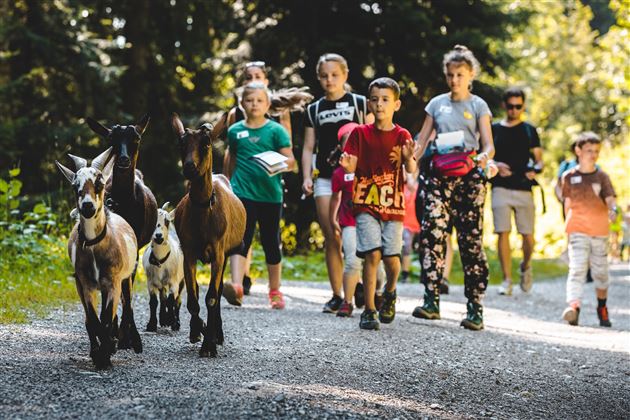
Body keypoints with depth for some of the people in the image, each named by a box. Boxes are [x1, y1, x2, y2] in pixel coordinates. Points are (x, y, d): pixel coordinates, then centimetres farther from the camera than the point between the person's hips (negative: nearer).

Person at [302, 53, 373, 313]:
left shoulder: (360, 104, 6)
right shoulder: (314, 110, 16)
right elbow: (308, 148, 15)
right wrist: (306, 177, 1)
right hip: (325, 178, 3)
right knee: (331, 238, 0)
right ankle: (336, 296, 5)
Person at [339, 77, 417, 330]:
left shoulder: (402, 136, 2)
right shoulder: (360, 133, 3)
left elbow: (412, 171, -7)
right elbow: (351, 167, -1)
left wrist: (409, 158, -29)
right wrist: (346, 165, -24)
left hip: (393, 206, 1)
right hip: (366, 204, -1)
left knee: (391, 258, -4)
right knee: (372, 254, -13)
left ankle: (389, 293, 28)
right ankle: (369, 311, -5)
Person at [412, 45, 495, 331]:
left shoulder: (478, 106, 8)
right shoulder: (437, 104, 14)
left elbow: (489, 145, 0)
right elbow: (422, 142, 13)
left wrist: (483, 157, -24)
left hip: (469, 178, -2)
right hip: (440, 176, 2)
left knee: (471, 240, -4)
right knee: (431, 233, -14)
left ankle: (474, 308, -3)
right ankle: (431, 301, -13)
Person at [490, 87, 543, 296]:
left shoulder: (529, 131, 11)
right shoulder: (494, 129, 9)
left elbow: (539, 159, 11)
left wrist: (535, 169, -11)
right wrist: (496, 165, -11)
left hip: (524, 189, 1)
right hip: (501, 188, -1)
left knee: (528, 235, -2)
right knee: (503, 233, -8)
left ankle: (525, 267, 28)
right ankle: (507, 280, -3)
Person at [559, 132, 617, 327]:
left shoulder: (602, 177, 3)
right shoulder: (569, 177, 3)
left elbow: (610, 199, -7)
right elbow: (568, 203, 10)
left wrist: (613, 210, -29)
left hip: (600, 231, 2)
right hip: (578, 230, -2)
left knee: (600, 271, 12)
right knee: (577, 269, -17)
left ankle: (602, 308, 31)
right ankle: (573, 307, -30)